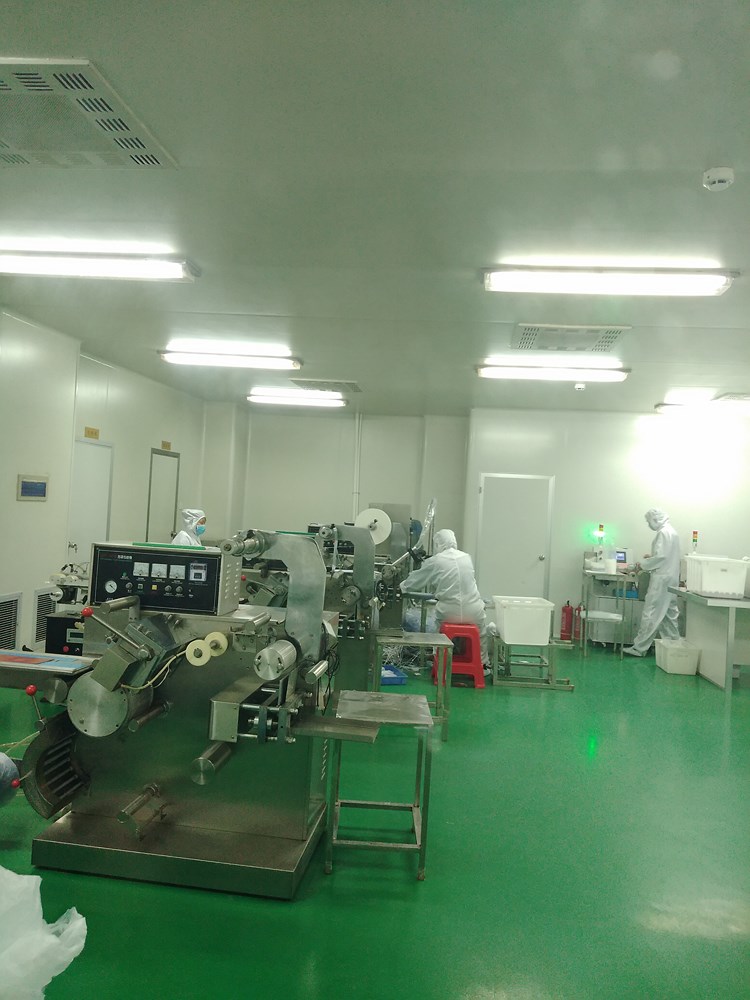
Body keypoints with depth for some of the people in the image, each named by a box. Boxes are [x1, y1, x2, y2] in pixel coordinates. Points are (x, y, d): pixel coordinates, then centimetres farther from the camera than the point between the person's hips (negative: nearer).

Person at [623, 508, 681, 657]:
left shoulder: (663, 533, -14)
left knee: (651, 614, -7)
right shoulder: (673, 532, 16)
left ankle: (639, 647, -5)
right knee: (670, 612, 15)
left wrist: (643, 565, -9)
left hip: (661, 578, -10)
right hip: (672, 577, 10)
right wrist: (651, 557, 16)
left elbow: (660, 557, -20)